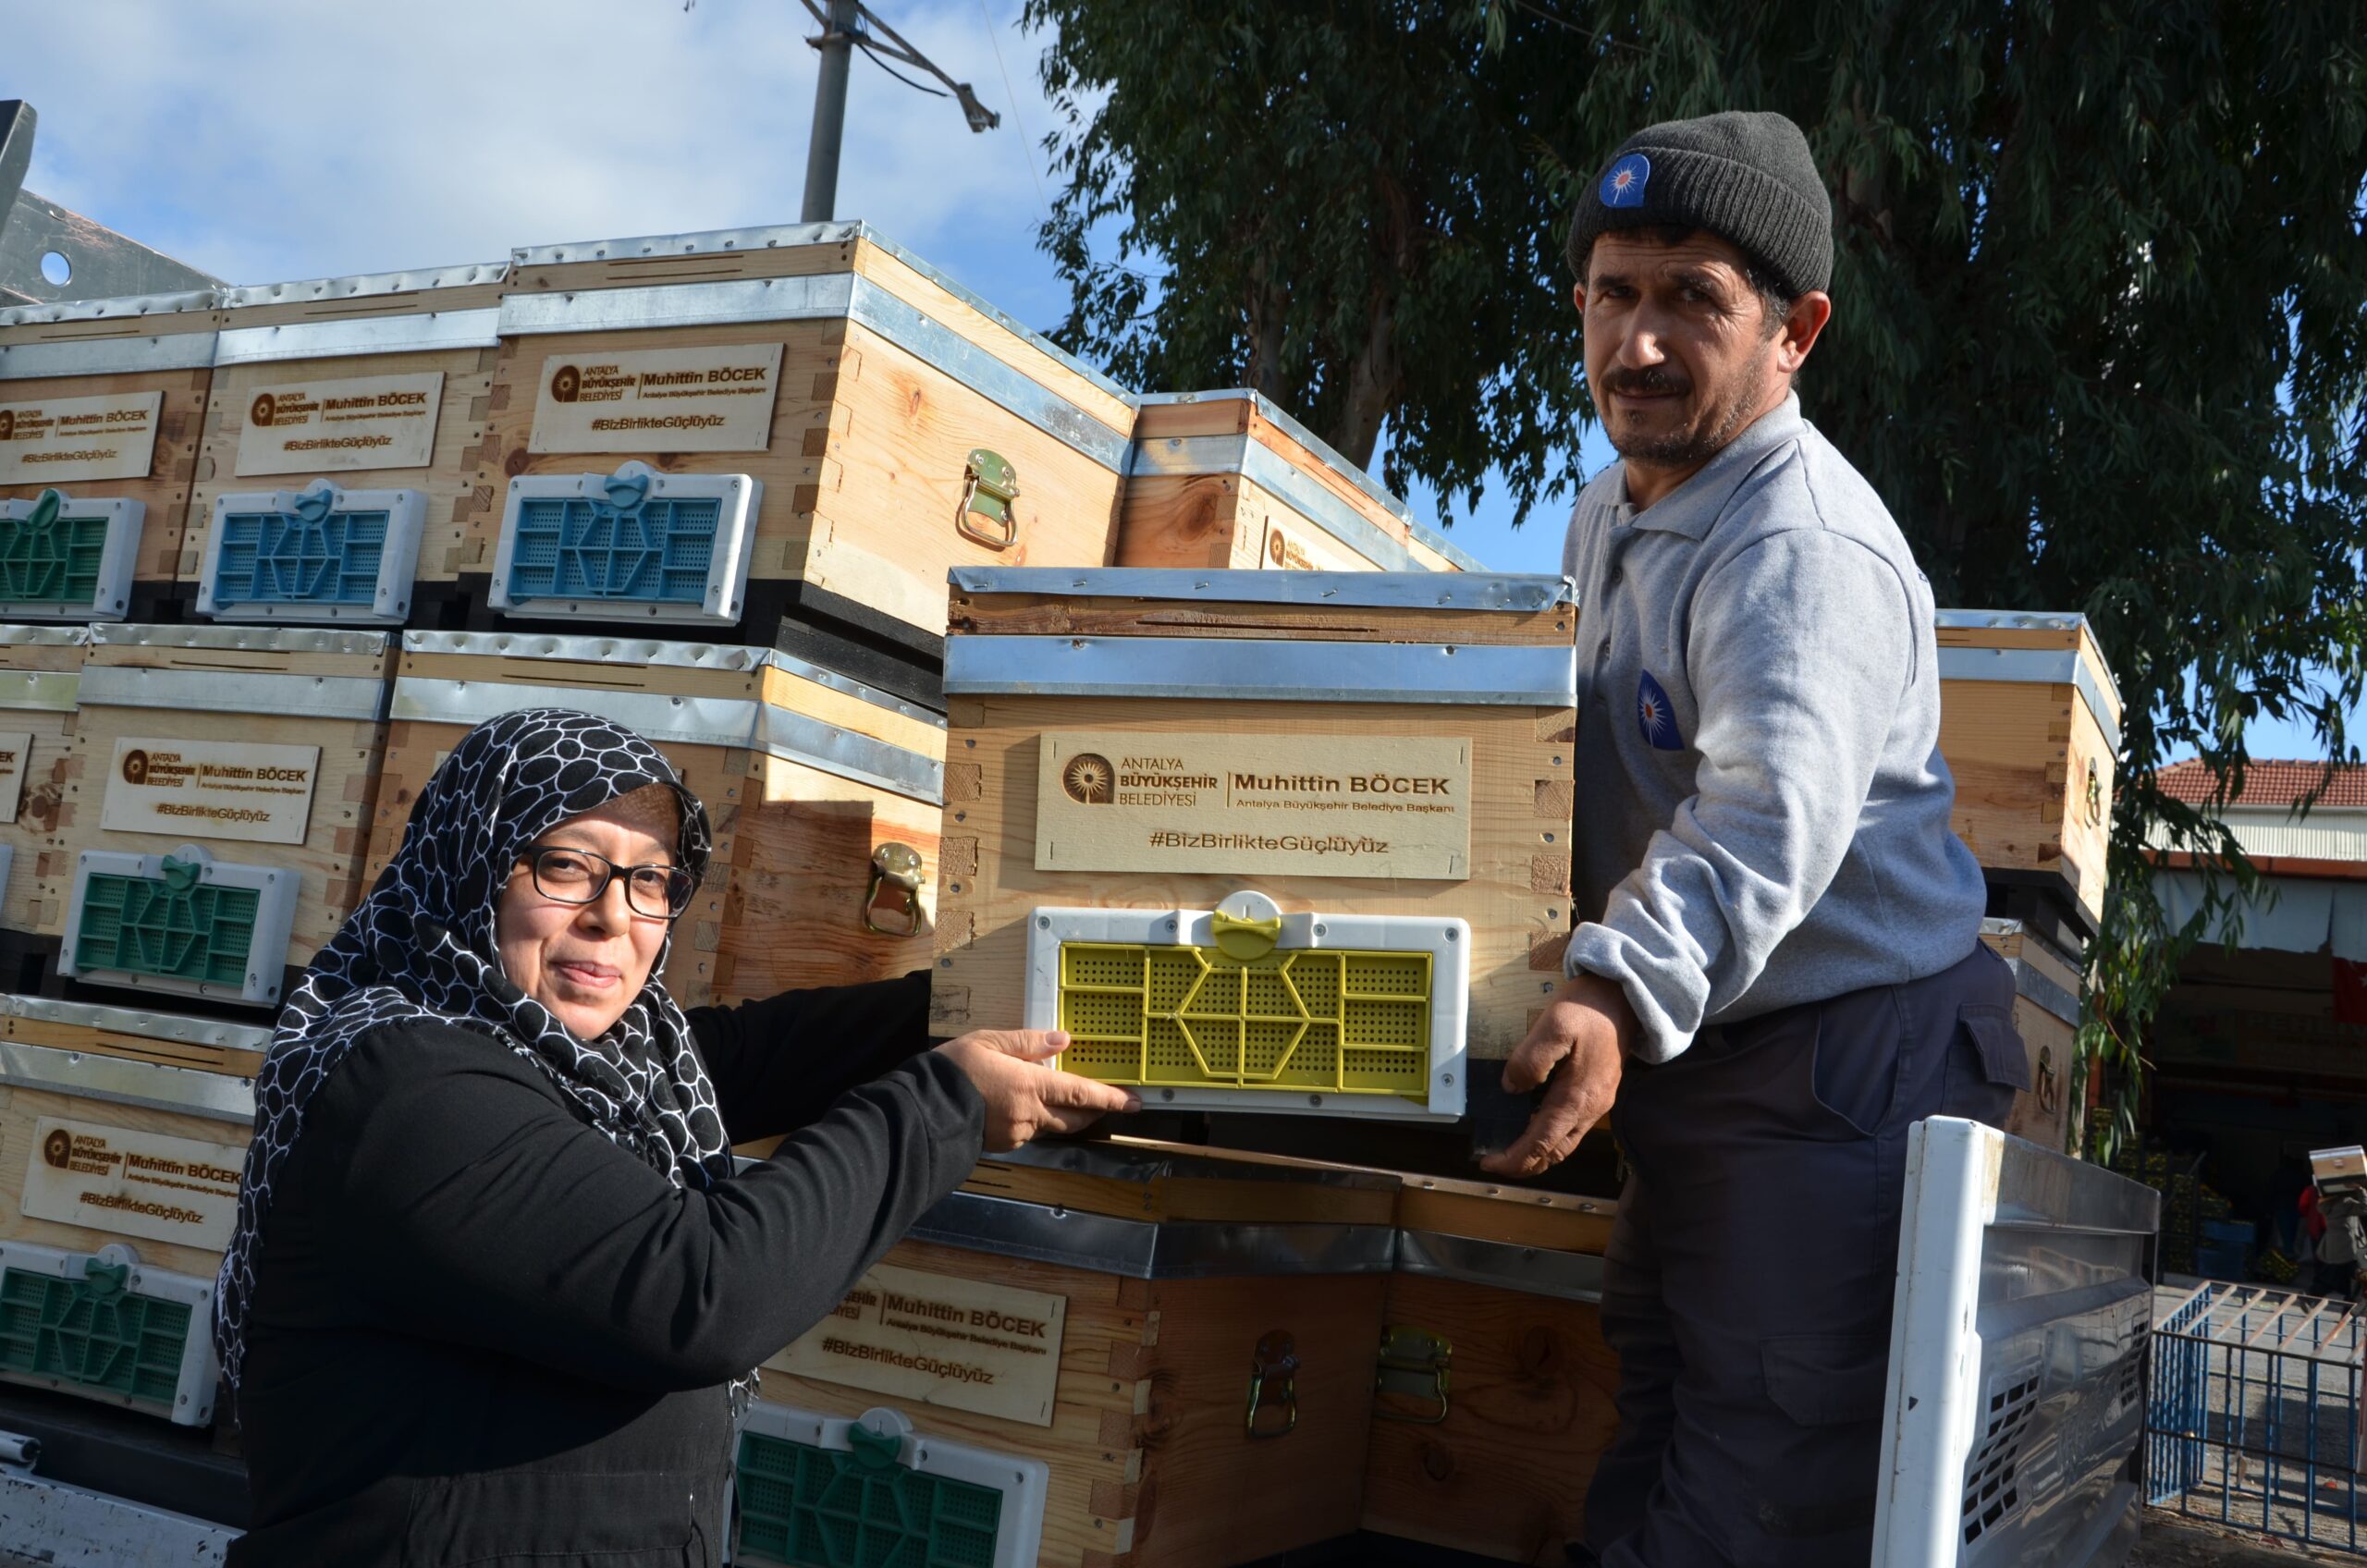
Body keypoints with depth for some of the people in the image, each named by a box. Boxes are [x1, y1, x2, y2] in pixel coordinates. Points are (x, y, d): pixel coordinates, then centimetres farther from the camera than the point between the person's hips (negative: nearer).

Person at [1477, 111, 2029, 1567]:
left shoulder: (1808, 548, -23)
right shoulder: (1609, 511, 9)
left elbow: (1769, 812, -39)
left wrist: (1625, 994, -53)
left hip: (1843, 1074, -9)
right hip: (1686, 1063, 10)